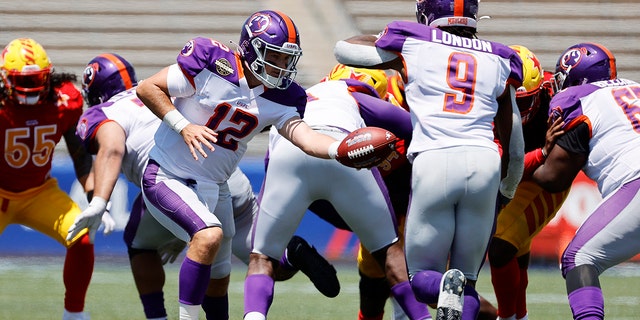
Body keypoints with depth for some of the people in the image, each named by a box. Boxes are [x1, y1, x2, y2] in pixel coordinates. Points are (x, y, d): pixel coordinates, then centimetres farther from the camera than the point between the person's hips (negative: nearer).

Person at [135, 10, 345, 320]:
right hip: (168, 176, -7)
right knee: (210, 235, -29)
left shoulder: (277, 98, -5)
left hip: (213, 188, 7)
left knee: (219, 280, 15)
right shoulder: (212, 64, -20)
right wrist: (183, 127, -24)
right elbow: (147, 88, -14)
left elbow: (305, 137, -20)